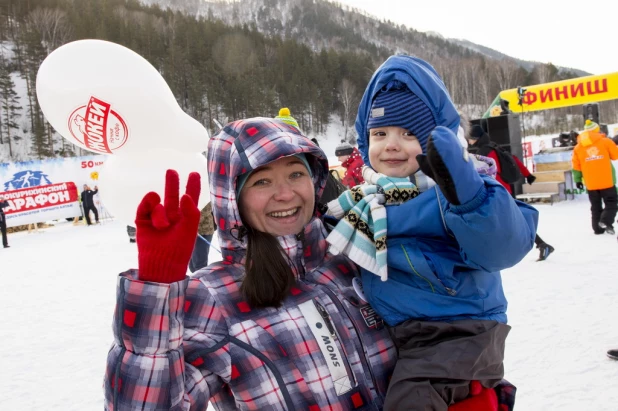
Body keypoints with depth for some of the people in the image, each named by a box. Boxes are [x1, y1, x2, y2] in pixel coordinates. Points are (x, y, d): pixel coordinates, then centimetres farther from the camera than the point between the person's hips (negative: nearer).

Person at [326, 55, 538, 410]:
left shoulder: (452, 188, -17)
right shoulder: (370, 195, 5)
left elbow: (503, 247, -34)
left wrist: (467, 192, -49)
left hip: (456, 329, -8)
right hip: (390, 335, 8)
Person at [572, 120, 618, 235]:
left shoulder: (578, 147, 5)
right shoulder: (605, 141, -4)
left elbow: (576, 166, 5)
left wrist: (577, 180, 13)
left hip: (591, 184, 3)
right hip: (606, 181, -3)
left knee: (596, 206, 14)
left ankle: (598, 228, 13)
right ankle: (606, 221, -14)